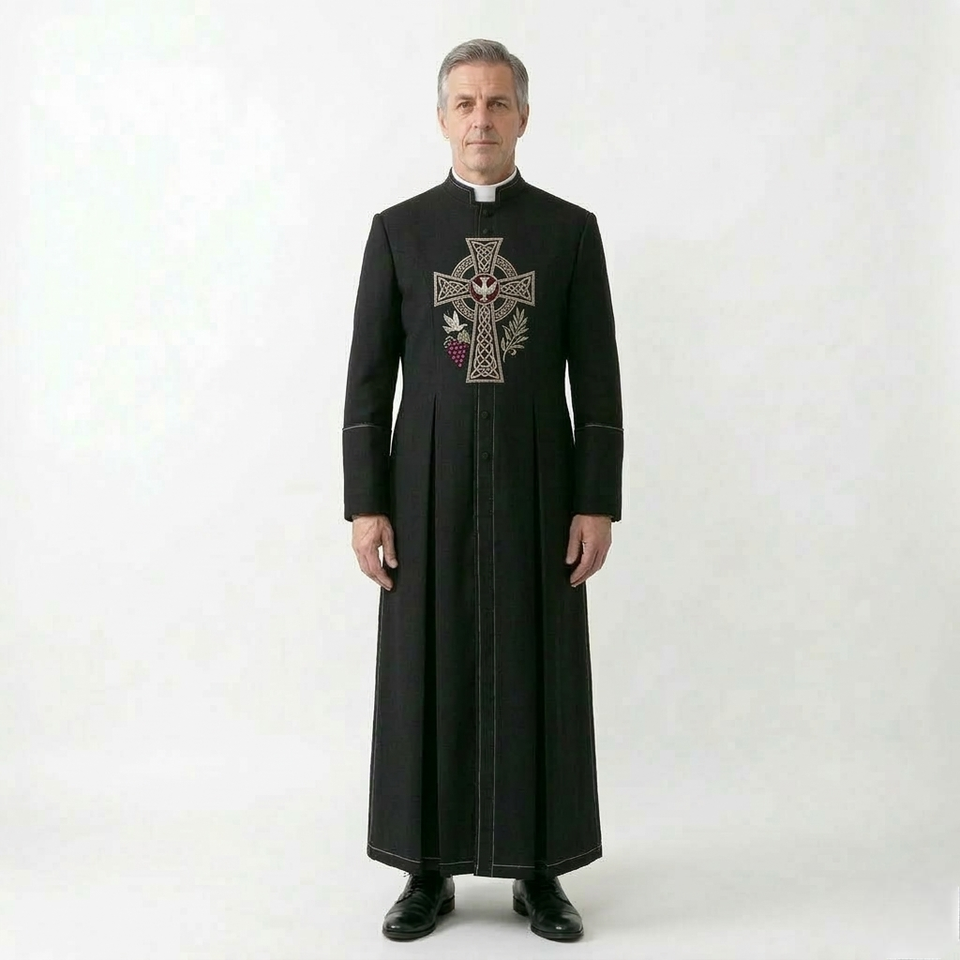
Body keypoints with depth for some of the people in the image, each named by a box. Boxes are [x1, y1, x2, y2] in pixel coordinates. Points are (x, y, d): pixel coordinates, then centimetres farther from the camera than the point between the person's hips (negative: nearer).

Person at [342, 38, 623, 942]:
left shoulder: (571, 228, 4)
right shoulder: (398, 229, 4)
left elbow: (597, 379, 2)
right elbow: (367, 379, 1)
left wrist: (598, 505, -5)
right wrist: (364, 506, -6)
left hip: (538, 486, 0)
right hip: (428, 487, 0)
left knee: (538, 677, 4)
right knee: (427, 677, 4)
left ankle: (538, 869, 20)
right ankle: (429, 869, 20)